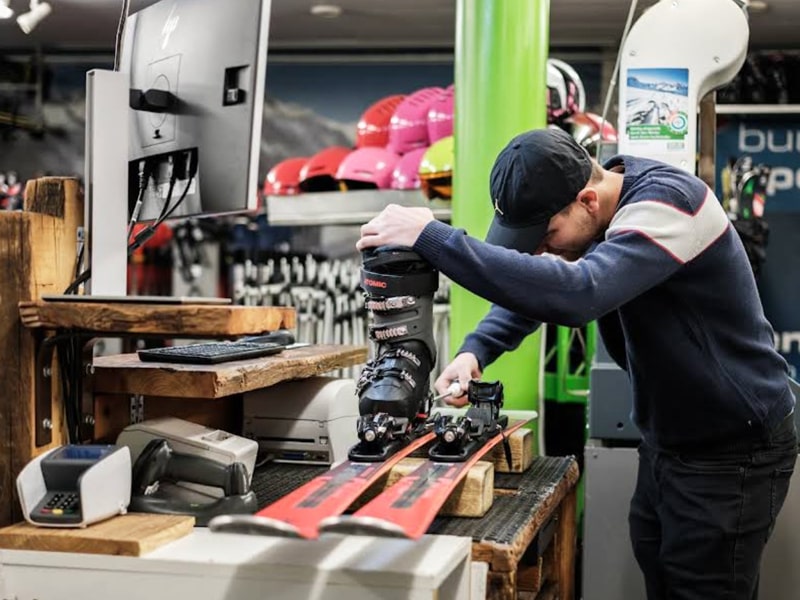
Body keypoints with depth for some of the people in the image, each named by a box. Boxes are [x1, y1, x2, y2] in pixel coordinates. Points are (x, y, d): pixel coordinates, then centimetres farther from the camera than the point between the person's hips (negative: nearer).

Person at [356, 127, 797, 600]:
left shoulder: (669, 204, -30)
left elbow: (575, 294, -44)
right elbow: (531, 285, 8)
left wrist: (432, 237, -43)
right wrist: (474, 351, -12)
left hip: (733, 447, -8)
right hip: (667, 437, 8)